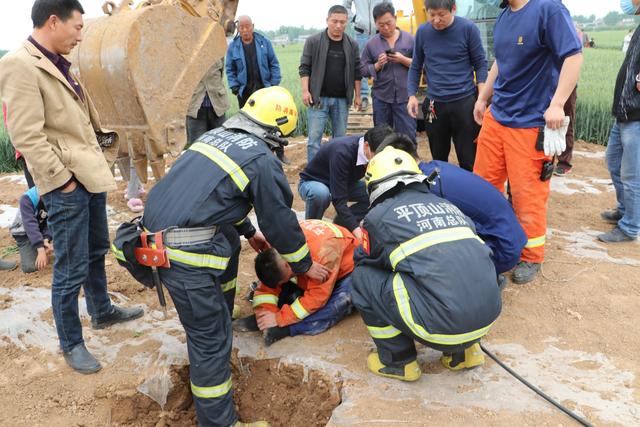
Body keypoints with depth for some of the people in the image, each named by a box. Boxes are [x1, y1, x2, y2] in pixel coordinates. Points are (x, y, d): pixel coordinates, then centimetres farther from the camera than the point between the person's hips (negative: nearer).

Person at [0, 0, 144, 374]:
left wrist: (99, 159, 14)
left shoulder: (59, 65, 13)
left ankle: (102, 312, 43)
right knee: (71, 271, 2)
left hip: (91, 175, 9)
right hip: (67, 187, -9)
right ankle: (71, 344, 19)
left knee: (97, 252, 24)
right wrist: (62, 181, -18)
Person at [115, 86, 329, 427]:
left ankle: (220, 313, 46)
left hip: (154, 231, 9)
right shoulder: (262, 160, -6)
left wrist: (248, 232, 44)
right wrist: (305, 265, 18)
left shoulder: (216, 135, 18)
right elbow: (280, 220, 2)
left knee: (230, 244, 32)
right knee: (211, 339, 2)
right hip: (182, 255, -9)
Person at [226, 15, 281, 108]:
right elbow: (230, 70, 7)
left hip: (264, 88, 0)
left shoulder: (264, 42, 2)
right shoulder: (233, 46, 2)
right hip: (244, 91, 0)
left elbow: (274, 64, 5)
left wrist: (274, 85, -1)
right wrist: (235, 88, -3)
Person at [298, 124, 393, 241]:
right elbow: (339, 199, -39)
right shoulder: (342, 152, -38)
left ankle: (341, 223, 0)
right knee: (320, 193, -41)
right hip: (312, 182, -6)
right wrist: (356, 230, -46)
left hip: (343, 183, 6)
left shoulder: (374, 153, -18)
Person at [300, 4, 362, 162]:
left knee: (340, 138, 10)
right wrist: (305, 90, -11)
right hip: (318, 98, -3)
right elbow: (304, 68, -1)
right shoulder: (313, 41, -2)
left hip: (342, 99, 3)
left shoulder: (352, 44, 7)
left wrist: (357, 95, 8)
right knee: (314, 138, -4)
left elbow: (357, 72, 11)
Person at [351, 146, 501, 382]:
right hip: (488, 317, 7)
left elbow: (366, 260, 21)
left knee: (363, 277, 10)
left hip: (442, 326, -6)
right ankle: (463, 351, 25)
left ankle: (398, 361, 16)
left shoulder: (379, 215, 4)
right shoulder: (448, 205, 19)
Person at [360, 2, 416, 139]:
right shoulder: (371, 43, 4)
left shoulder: (409, 39, 1)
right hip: (381, 97, 2)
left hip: (405, 96, -2)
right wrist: (377, 65, -13)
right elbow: (363, 69, 4)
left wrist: (403, 60, -14)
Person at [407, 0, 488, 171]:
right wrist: (412, 95, 1)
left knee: (469, 161, 2)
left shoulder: (468, 28, -6)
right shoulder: (423, 31, 3)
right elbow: (416, 67, 12)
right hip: (434, 104, 3)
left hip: (465, 102, -3)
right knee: (438, 159, 14)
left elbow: (480, 64, -1)